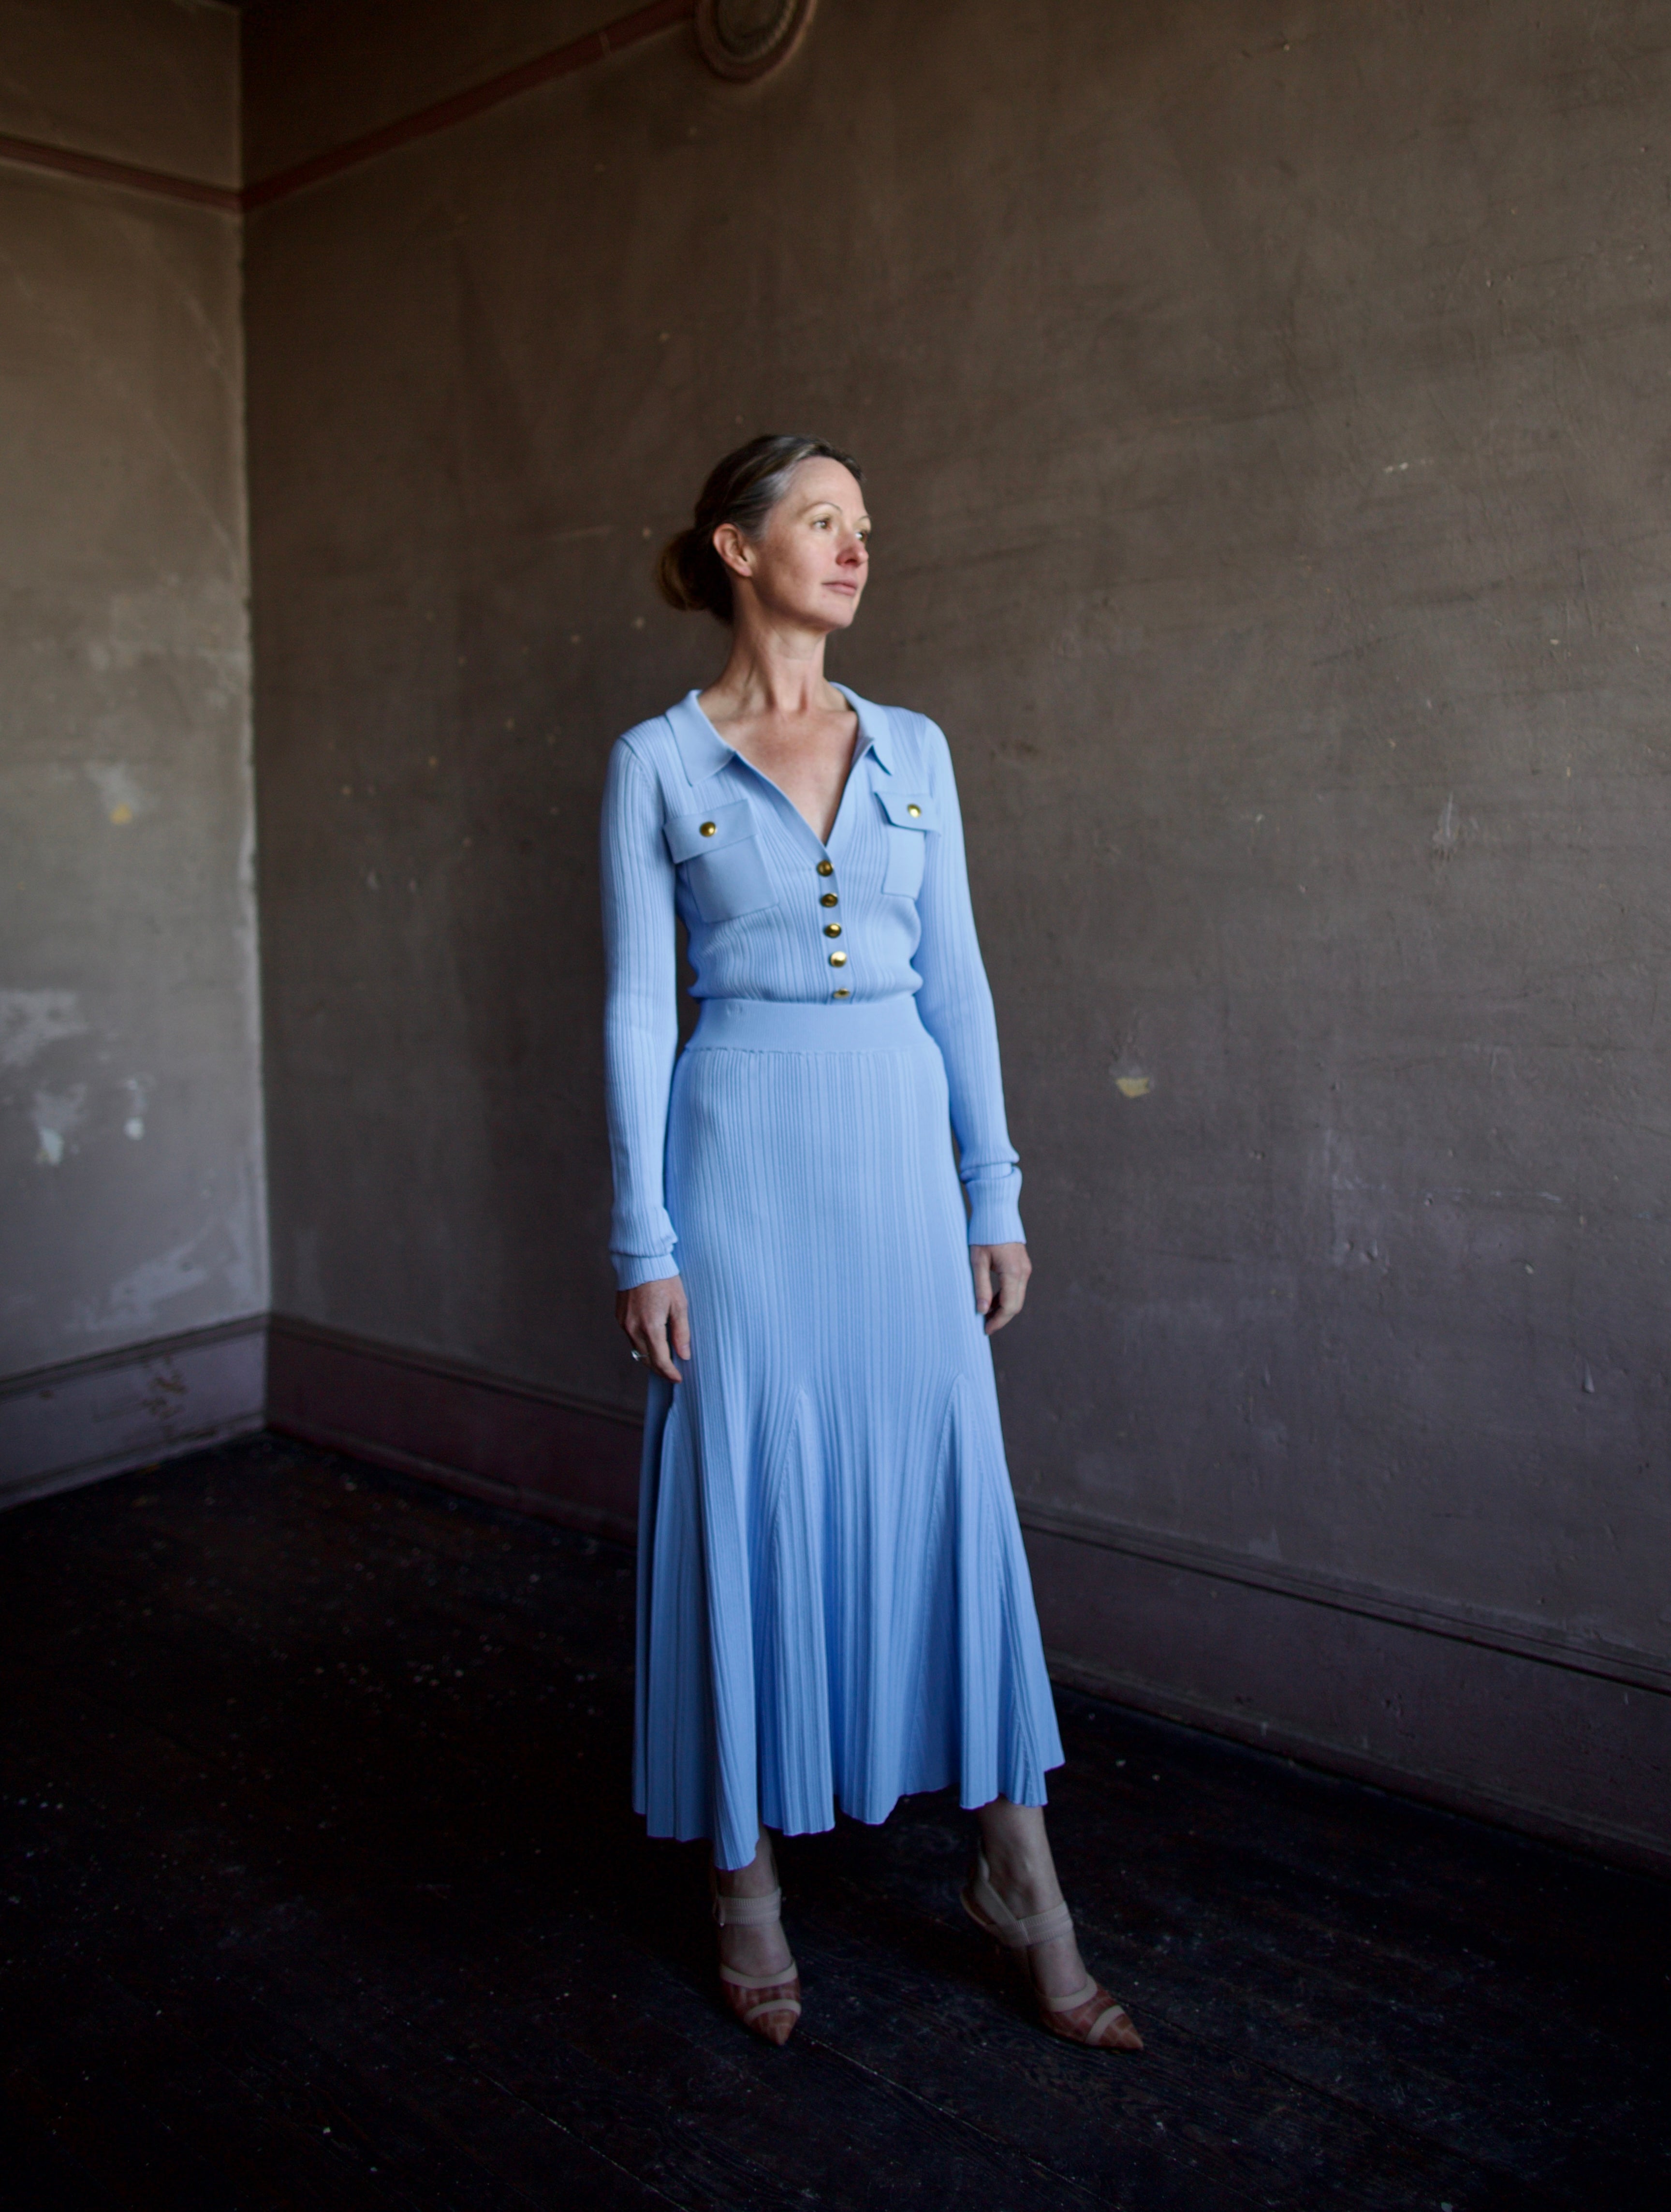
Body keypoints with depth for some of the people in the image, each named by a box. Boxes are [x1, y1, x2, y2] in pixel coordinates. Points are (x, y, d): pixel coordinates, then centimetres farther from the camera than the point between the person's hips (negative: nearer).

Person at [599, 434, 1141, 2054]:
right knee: (746, 1507, 4)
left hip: (901, 1146, 3)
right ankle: (746, 1880, 24)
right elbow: (636, 1008, -2)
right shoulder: (656, 762, 1)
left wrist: (994, 1196, 5)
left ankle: (1015, 1874, 22)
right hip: (745, 1154, -3)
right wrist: (643, 1240, -7)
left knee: (953, 1492, 6)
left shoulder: (913, 750, 10)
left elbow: (955, 979, 9)